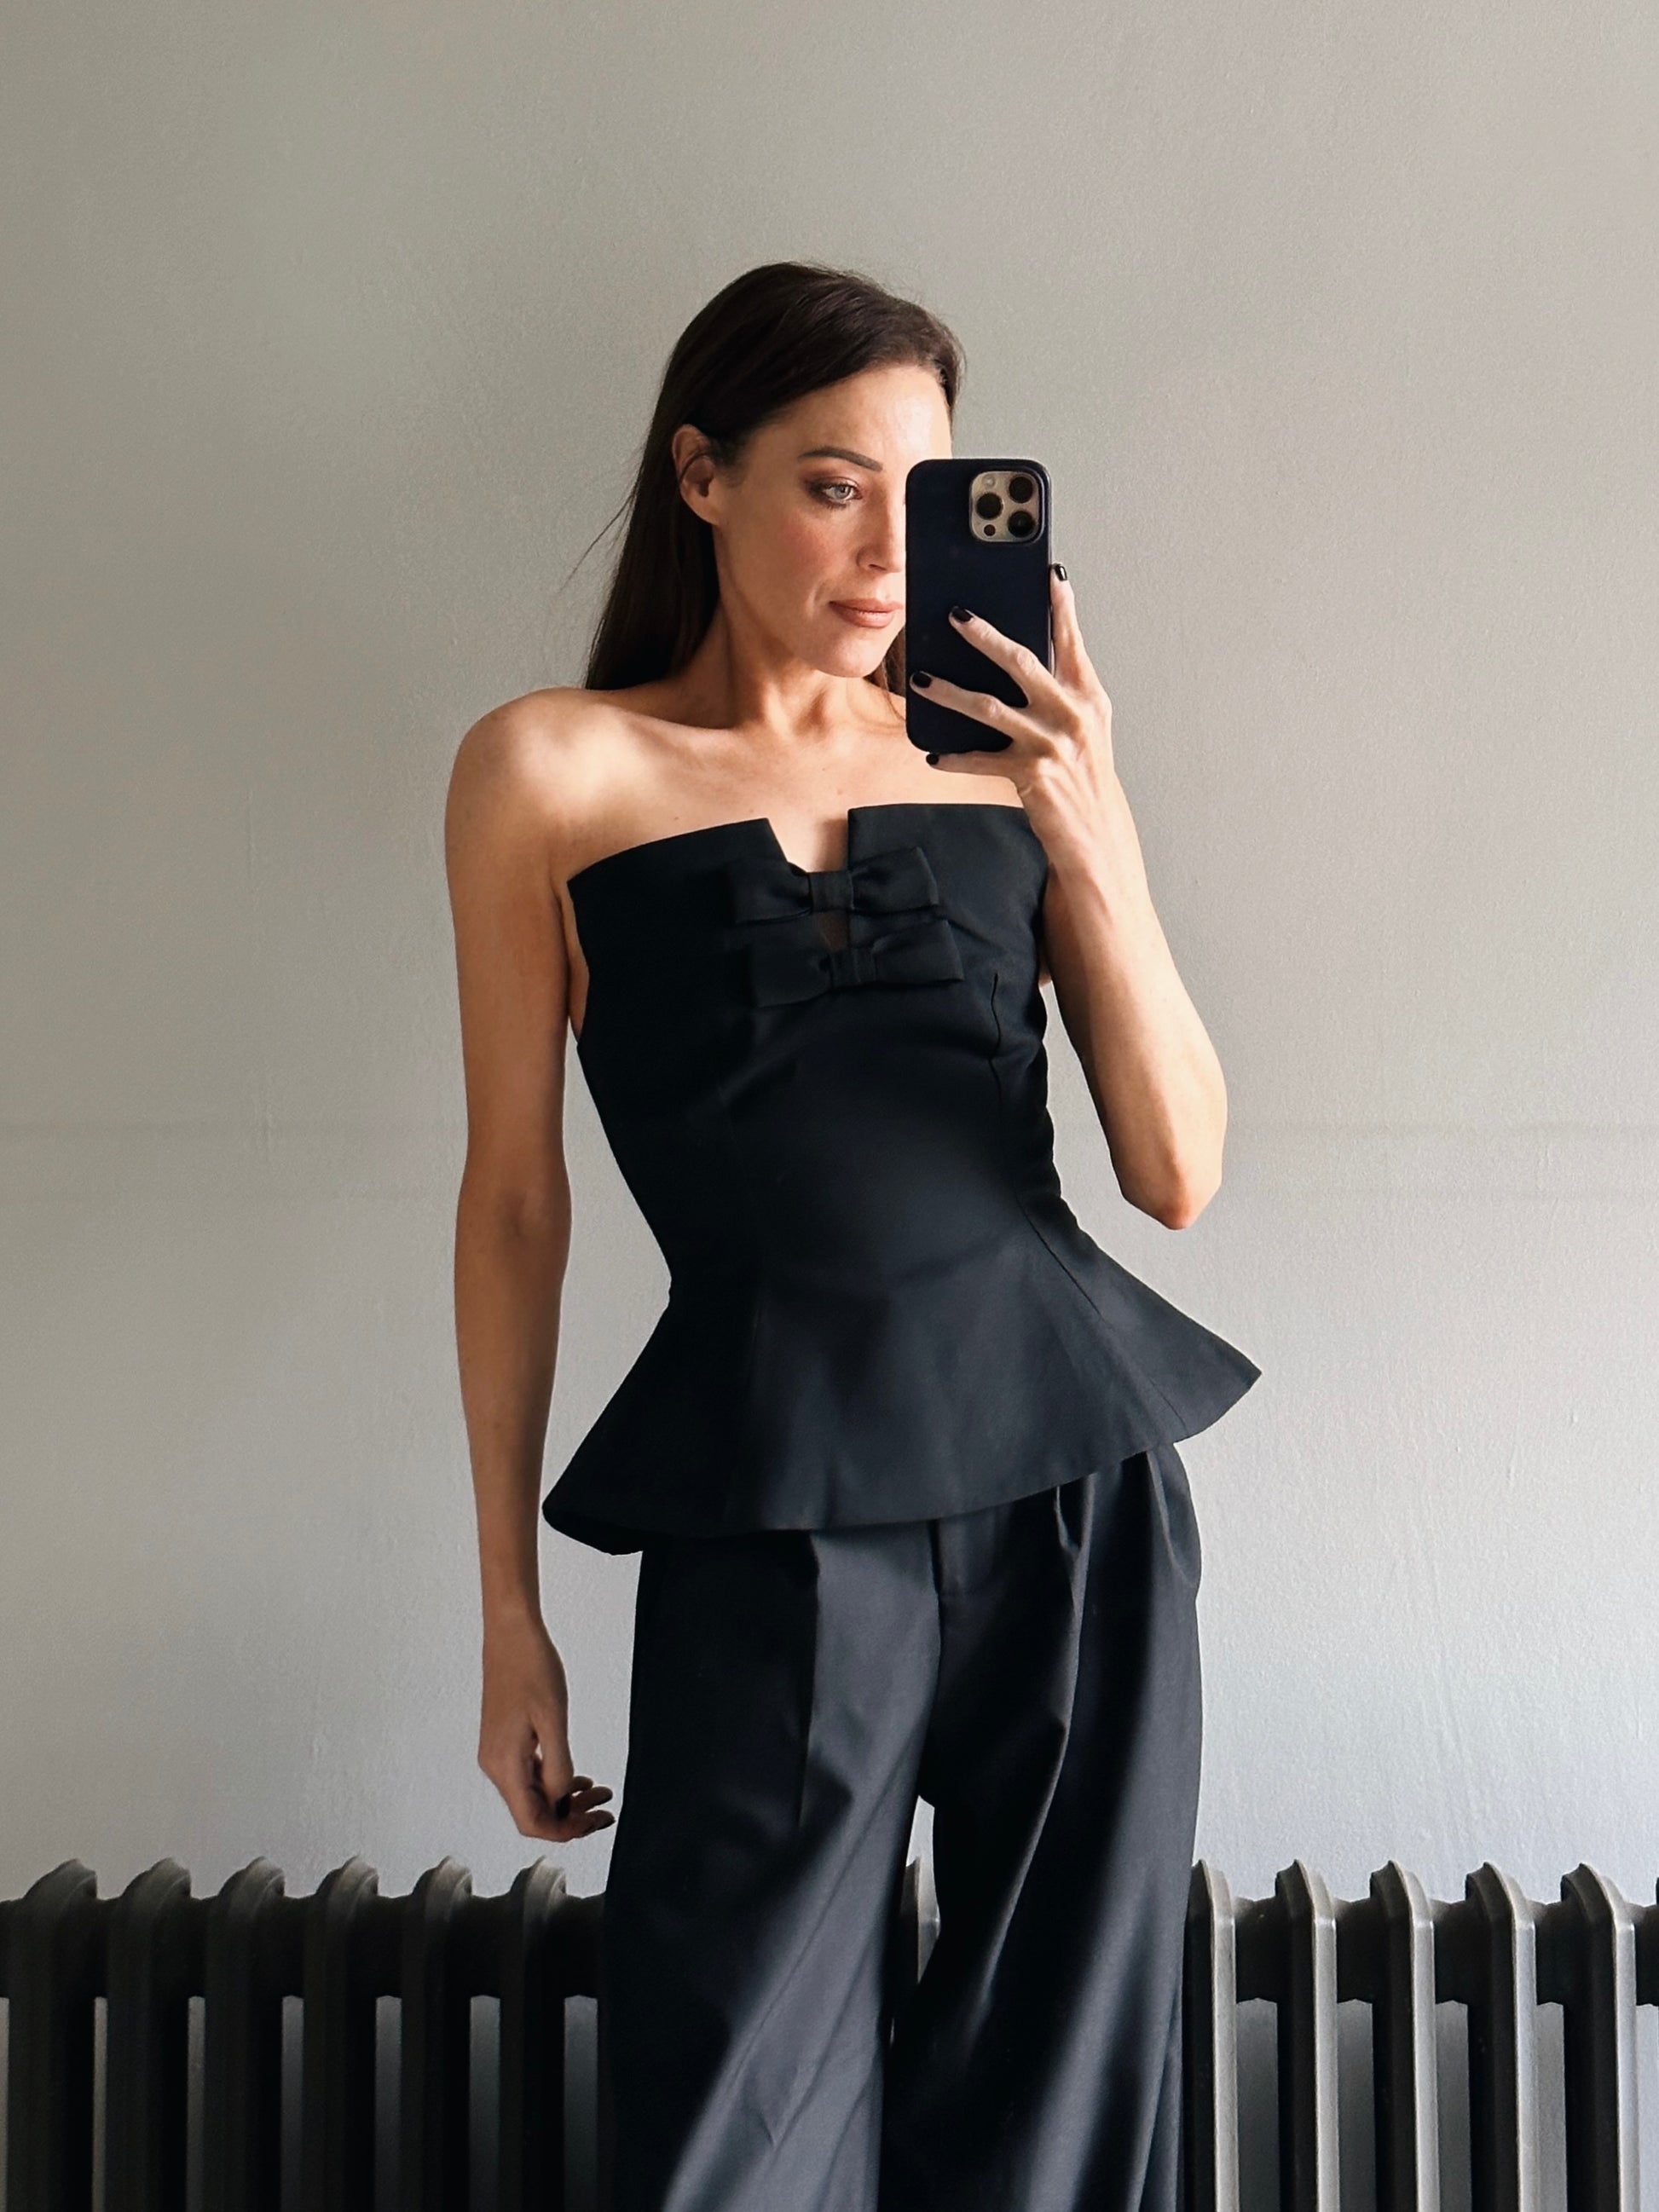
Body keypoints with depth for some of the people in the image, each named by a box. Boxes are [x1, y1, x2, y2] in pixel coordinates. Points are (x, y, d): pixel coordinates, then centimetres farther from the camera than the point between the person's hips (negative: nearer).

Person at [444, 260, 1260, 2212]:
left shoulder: (1004, 752, 9)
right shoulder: (552, 771, 3)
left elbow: (1177, 1174, 4)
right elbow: (516, 1196, 6)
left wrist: (1087, 833, -9)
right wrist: (507, 1603, 6)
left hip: (1080, 1480, 3)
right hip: (773, 1517, -2)